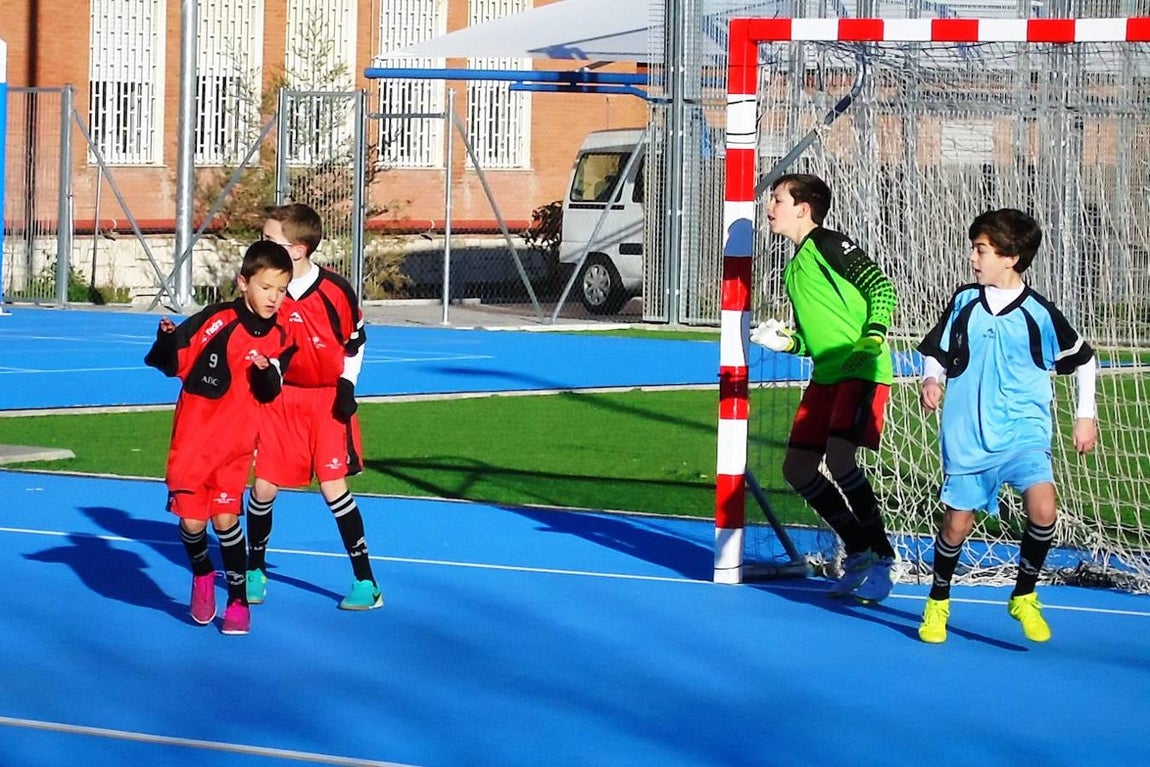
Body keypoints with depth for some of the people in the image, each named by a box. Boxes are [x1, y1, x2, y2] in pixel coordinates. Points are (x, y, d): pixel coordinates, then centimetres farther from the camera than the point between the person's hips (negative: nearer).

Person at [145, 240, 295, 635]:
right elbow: (172, 363, -8)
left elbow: (267, 396, 2)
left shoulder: (280, 340, 0)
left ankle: (239, 600, 10)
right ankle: (202, 576, 27)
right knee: (191, 518, -3)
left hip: (237, 442, 2)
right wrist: (167, 339, -29)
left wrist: (267, 371, -19)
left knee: (225, 518, -4)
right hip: (193, 436, -2)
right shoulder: (216, 319, -11)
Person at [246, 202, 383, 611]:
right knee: (263, 486, 0)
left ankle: (366, 582, 1)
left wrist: (347, 386, -7)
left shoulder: (335, 291, -15)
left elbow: (355, 342, 0)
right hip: (279, 396, 3)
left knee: (333, 486, -7)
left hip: (327, 397, -3)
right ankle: (255, 570, 23)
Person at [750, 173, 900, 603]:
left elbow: (881, 287, -16)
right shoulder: (794, 268, 19)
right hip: (826, 375, 10)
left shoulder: (830, 245, -8)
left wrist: (872, 338, -28)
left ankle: (881, 557, -11)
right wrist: (786, 342, 5)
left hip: (862, 371, -10)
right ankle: (859, 551, 16)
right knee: (797, 468, 5)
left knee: (839, 457, -24)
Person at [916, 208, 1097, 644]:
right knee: (956, 523, 5)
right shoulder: (964, 302, 1)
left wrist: (1085, 416, 7)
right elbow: (936, 354, 11)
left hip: (1024, 433, -2)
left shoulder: (1039, 313, -6)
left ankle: (1024, 597, 0)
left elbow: (1083, 360, 7)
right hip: (968, 439, 2)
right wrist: (931, 381, -10)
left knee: (1042, 509, -22)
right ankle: (938, 601, 30)